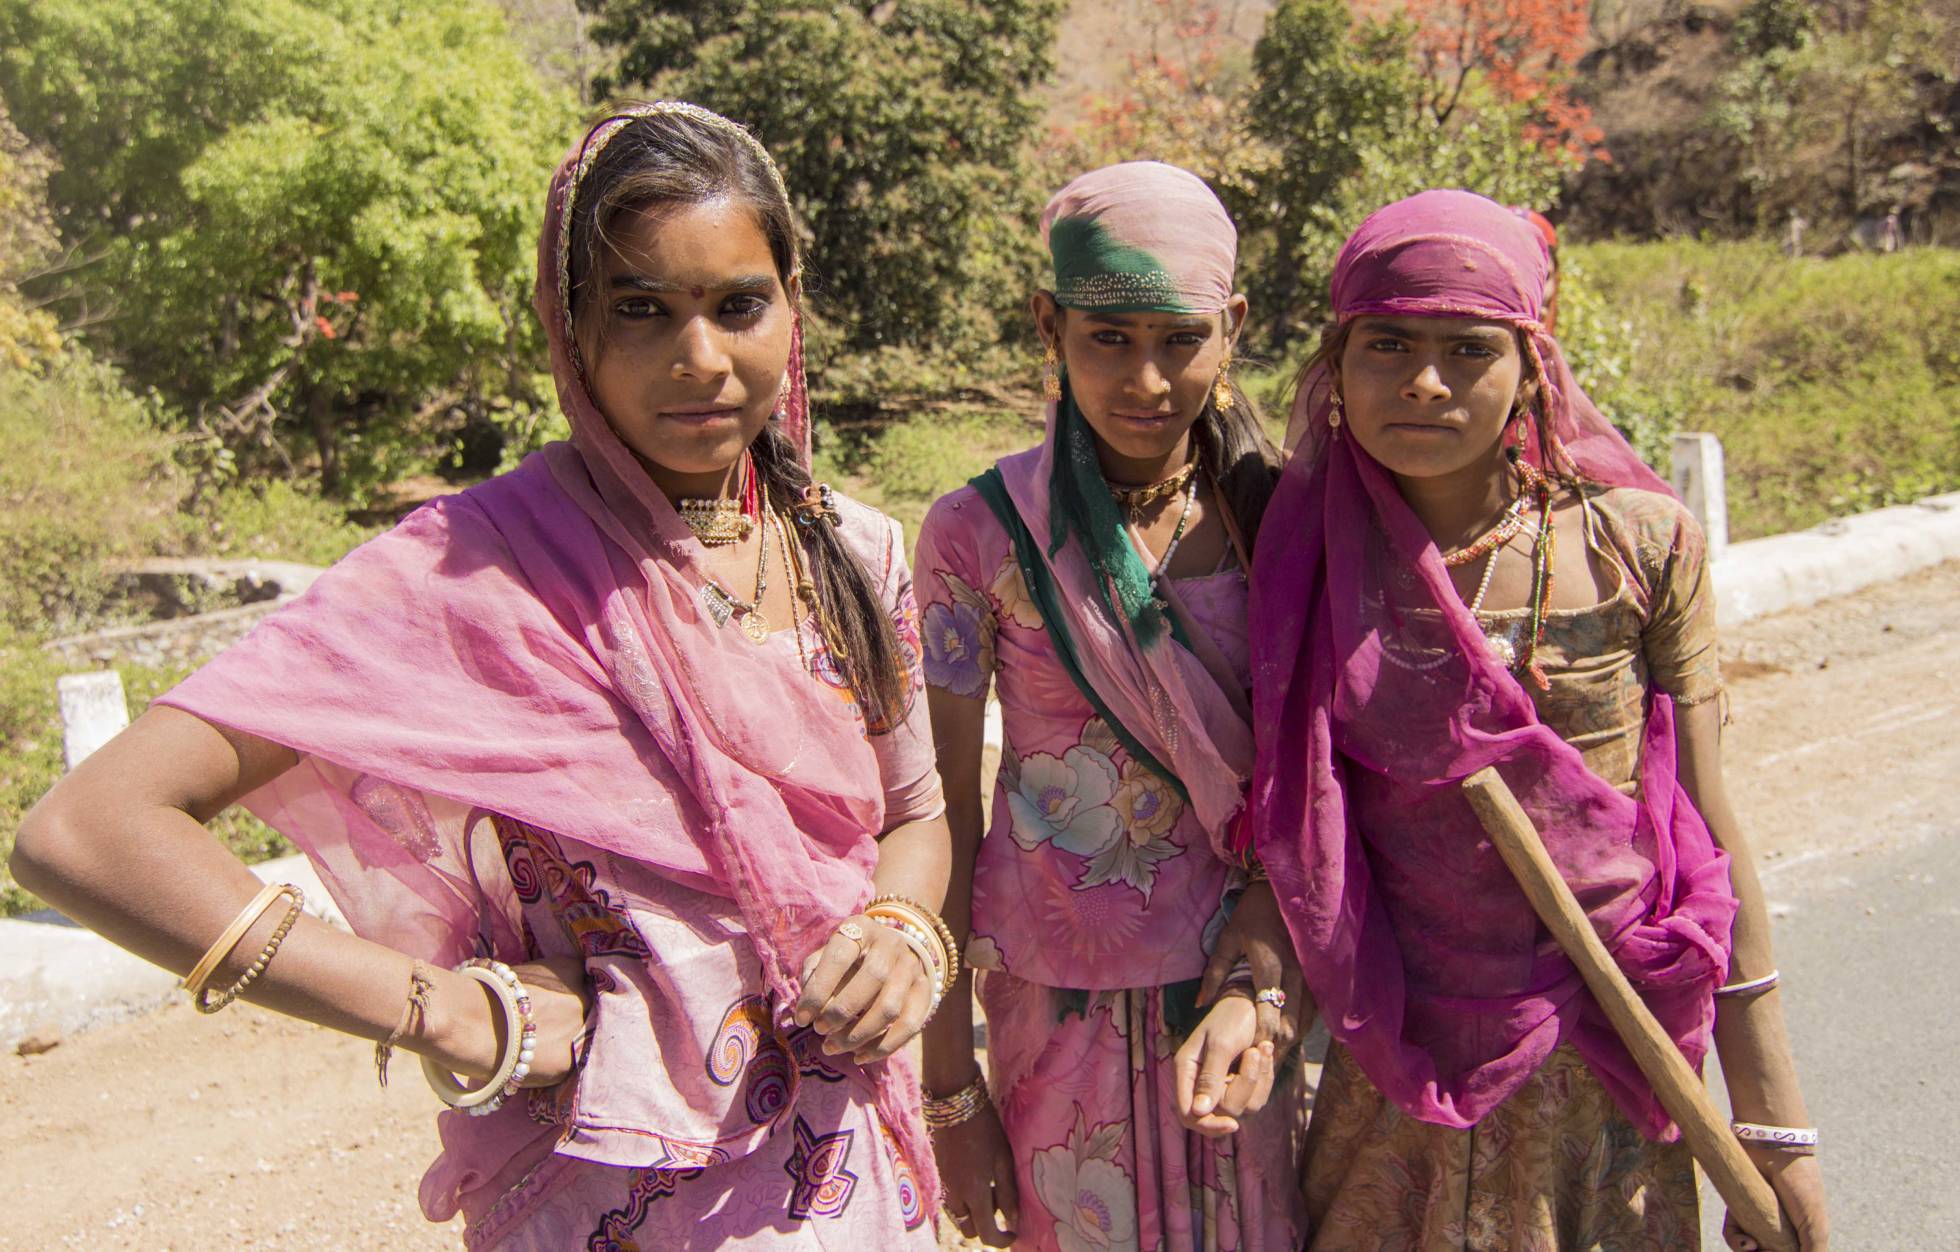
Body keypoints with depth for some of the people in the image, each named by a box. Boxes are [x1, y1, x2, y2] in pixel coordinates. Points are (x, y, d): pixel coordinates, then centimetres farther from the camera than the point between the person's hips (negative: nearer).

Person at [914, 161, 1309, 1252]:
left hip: (1243, 976, 2)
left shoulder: (1275, 516, -4)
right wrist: (951, 1092, -5)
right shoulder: (982, 532, -11)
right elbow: (945, 814, -7)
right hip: (1063, 999, -2)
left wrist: (1260, 992, -17)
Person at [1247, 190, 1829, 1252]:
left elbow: (1709, 841, -4)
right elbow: (1289, 828, 1)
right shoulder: (1306, 566, -7)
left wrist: (1771, 1126, -1)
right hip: (1395, 1081, 1)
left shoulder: (1640, 546, -8)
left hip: (1605, 1077, 0)